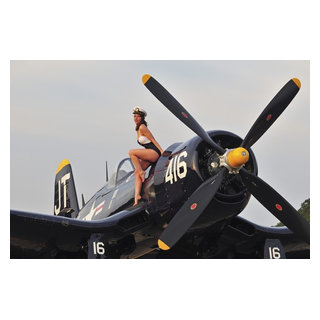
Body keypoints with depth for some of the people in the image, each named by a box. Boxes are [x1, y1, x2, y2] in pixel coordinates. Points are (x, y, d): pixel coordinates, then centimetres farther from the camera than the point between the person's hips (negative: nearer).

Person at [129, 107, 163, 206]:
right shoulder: (138, 129, 17)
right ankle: (137, 196, -11)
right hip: (149, 154, 9)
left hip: (154, 152, -9)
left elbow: (153, 140, -12)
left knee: (131, 152, -20)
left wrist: (161, 151, -14)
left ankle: (142, 172, -12)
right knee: (136, 172, -3)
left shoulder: (142, 128, -10)